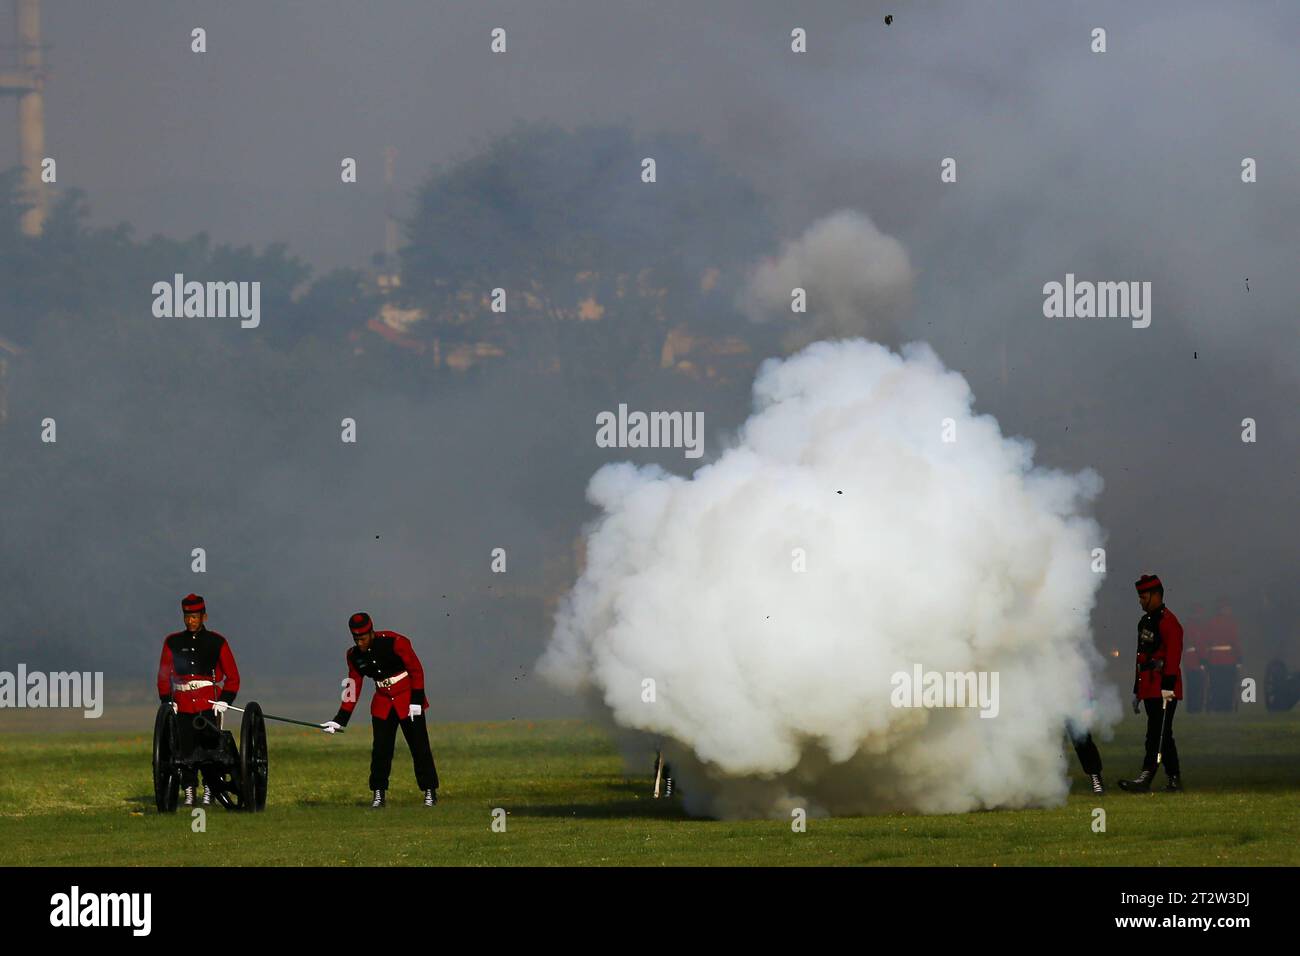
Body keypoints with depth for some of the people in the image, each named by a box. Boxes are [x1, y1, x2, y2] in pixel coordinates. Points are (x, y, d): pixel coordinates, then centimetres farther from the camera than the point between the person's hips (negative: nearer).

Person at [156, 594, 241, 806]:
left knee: (210, 747, -5)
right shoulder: (173, 643, 10)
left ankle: (209, 791, 1)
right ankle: (189, 793, 1)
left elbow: (232, 676, 9)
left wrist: (224, 701, -3)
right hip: (183, 705, 1)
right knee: (185, 749, -3)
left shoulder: (217, 642, 6)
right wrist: (167, 702, 0)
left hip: (209, 704, -1)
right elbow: (164, 676, 12)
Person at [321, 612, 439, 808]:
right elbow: (353, 688, 5)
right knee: (380, 749, -1)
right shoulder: (354, 656, -2)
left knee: (419, 747, -3)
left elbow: (416, 670, -11)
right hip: (382, 703, 4)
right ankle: (379, 795, 9)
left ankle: (430, 792, 6)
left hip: (408, 700, -4)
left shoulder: (394, 642, -18)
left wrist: (417, 701, -14)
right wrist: (340, 720, -1)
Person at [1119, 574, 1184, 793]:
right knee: (1163, 735, 11)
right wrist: (1137, 690, 23)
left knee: (1156, 733, -12)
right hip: (1149, 689, 9)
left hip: (1163, 688, -9)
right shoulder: (1145, 622, 18)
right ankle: (1174, 779, 16)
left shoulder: (1168, 621, -10)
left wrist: (1167, 687, -23)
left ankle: (1145, 778, -18)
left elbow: (1173, 656, -17)